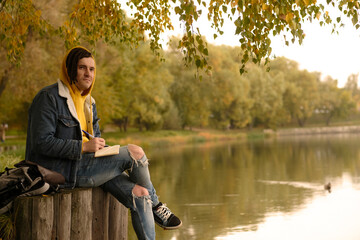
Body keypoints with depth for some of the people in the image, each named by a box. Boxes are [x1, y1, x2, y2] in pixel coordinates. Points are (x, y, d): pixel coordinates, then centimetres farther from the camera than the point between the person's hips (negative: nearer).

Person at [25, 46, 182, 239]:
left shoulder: (88, 102, 17)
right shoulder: (49, 98, -9)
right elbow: (42, 142, -17)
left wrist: (101, 147, 0)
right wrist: (84, 146, -22)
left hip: (86, 164, 8)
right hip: (61, 171, -8)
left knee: (139, 194, -14)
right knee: (135, 152, -17)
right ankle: (155, 205, 7)